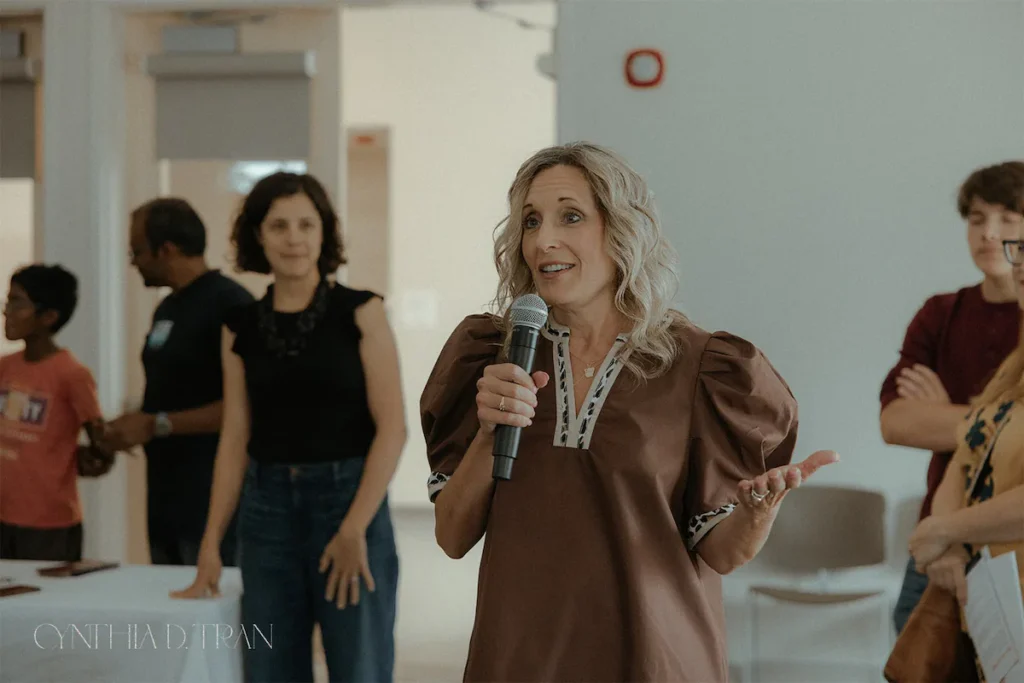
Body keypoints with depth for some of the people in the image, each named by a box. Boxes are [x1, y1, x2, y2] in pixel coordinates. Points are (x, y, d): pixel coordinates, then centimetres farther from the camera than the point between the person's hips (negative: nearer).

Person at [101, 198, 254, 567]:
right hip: (165, 494, 9)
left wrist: (156, 426, -17)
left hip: (210, 497, -8)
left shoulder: (228, 304, -12)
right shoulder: (166, 308, 16)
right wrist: (132, 426, 6)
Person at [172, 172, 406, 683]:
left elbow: (391, 428, -7)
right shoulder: (241, 327, 7)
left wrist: (354, 529, -14)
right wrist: (211, 542, 4)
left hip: (347, 501, -3)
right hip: (266, 509, 3)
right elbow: (235, 439, 9)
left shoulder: (360, 313, -3)